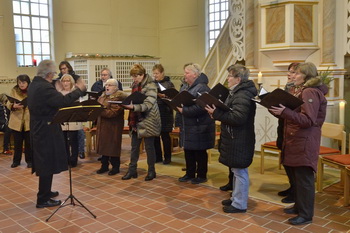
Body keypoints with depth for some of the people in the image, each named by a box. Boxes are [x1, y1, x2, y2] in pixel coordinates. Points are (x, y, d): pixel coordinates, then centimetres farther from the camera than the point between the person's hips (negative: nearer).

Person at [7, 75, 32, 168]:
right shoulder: (14, 91, 1)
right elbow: (8, 104, -2)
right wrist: (13, 106, -22)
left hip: (29, 121, -1)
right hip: (16, 121, 1)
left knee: (29, 142, 5)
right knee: (17, 142, 9)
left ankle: (29, 160, 19)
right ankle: (16, 161, 24)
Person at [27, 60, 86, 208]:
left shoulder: (34, 84, 10)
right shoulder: (45, 88, -23)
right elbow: (64, 101, -31)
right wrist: (79, 89, -18)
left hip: (39, 130, 10)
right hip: (47, 131, -10)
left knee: (44, 163, 21)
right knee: (48, 164, -1)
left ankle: (45, 191, 35)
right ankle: (43, 199, 8)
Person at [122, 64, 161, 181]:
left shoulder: (150, 86, -13)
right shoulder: (134, 85, 10)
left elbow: (148, 104, -24)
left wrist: (133, 107, -36)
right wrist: (127, 104, -2)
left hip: (148, 121, -7)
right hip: (136, 121, 7)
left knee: (149, 146, 4)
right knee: (134, 146, 10)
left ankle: (151, 171, 18)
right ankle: (132, 170, 20)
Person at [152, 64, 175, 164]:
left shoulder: (169, 84, -1)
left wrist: (163, 96, -21)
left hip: (165, 113, -4)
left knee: (165, 135, 4)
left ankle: (167, 157, 16)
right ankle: (157, 156, 21)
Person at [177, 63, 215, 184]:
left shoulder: (202, 88, -18)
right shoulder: (185, 86, 12)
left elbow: (200, 107, -28)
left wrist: (183, 110, -24)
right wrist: (177, 105, -2)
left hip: (199, 126, -9)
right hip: (187, 125, 9)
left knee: (200, 152, 4)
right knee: (188, 150, 15)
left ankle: (202, 175, 18)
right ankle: (190, 173, 29)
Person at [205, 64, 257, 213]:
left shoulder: (243, 95, -20)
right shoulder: (237, 93, 15)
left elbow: (237, 118, -28)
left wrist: (216, 113, -24)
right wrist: (217, 111, 2)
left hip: (240, 140, -11)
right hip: (235, 138, 11)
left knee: (239, 171, -1)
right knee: (236, 170, 19)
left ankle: (240, 204, 10)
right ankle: (236, 198, 32)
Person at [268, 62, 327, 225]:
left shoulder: (311, 92, -14)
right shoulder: (301, 91, 19)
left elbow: (308, 120, -23)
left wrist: (285, 112, -33)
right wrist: (278, 110, 4)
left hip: (304, 143, -10)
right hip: (295, 140, 10)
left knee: (304, 178, -3)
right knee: (296, 177, 16)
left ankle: (306, 215, 6)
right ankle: (299, 206, 28)